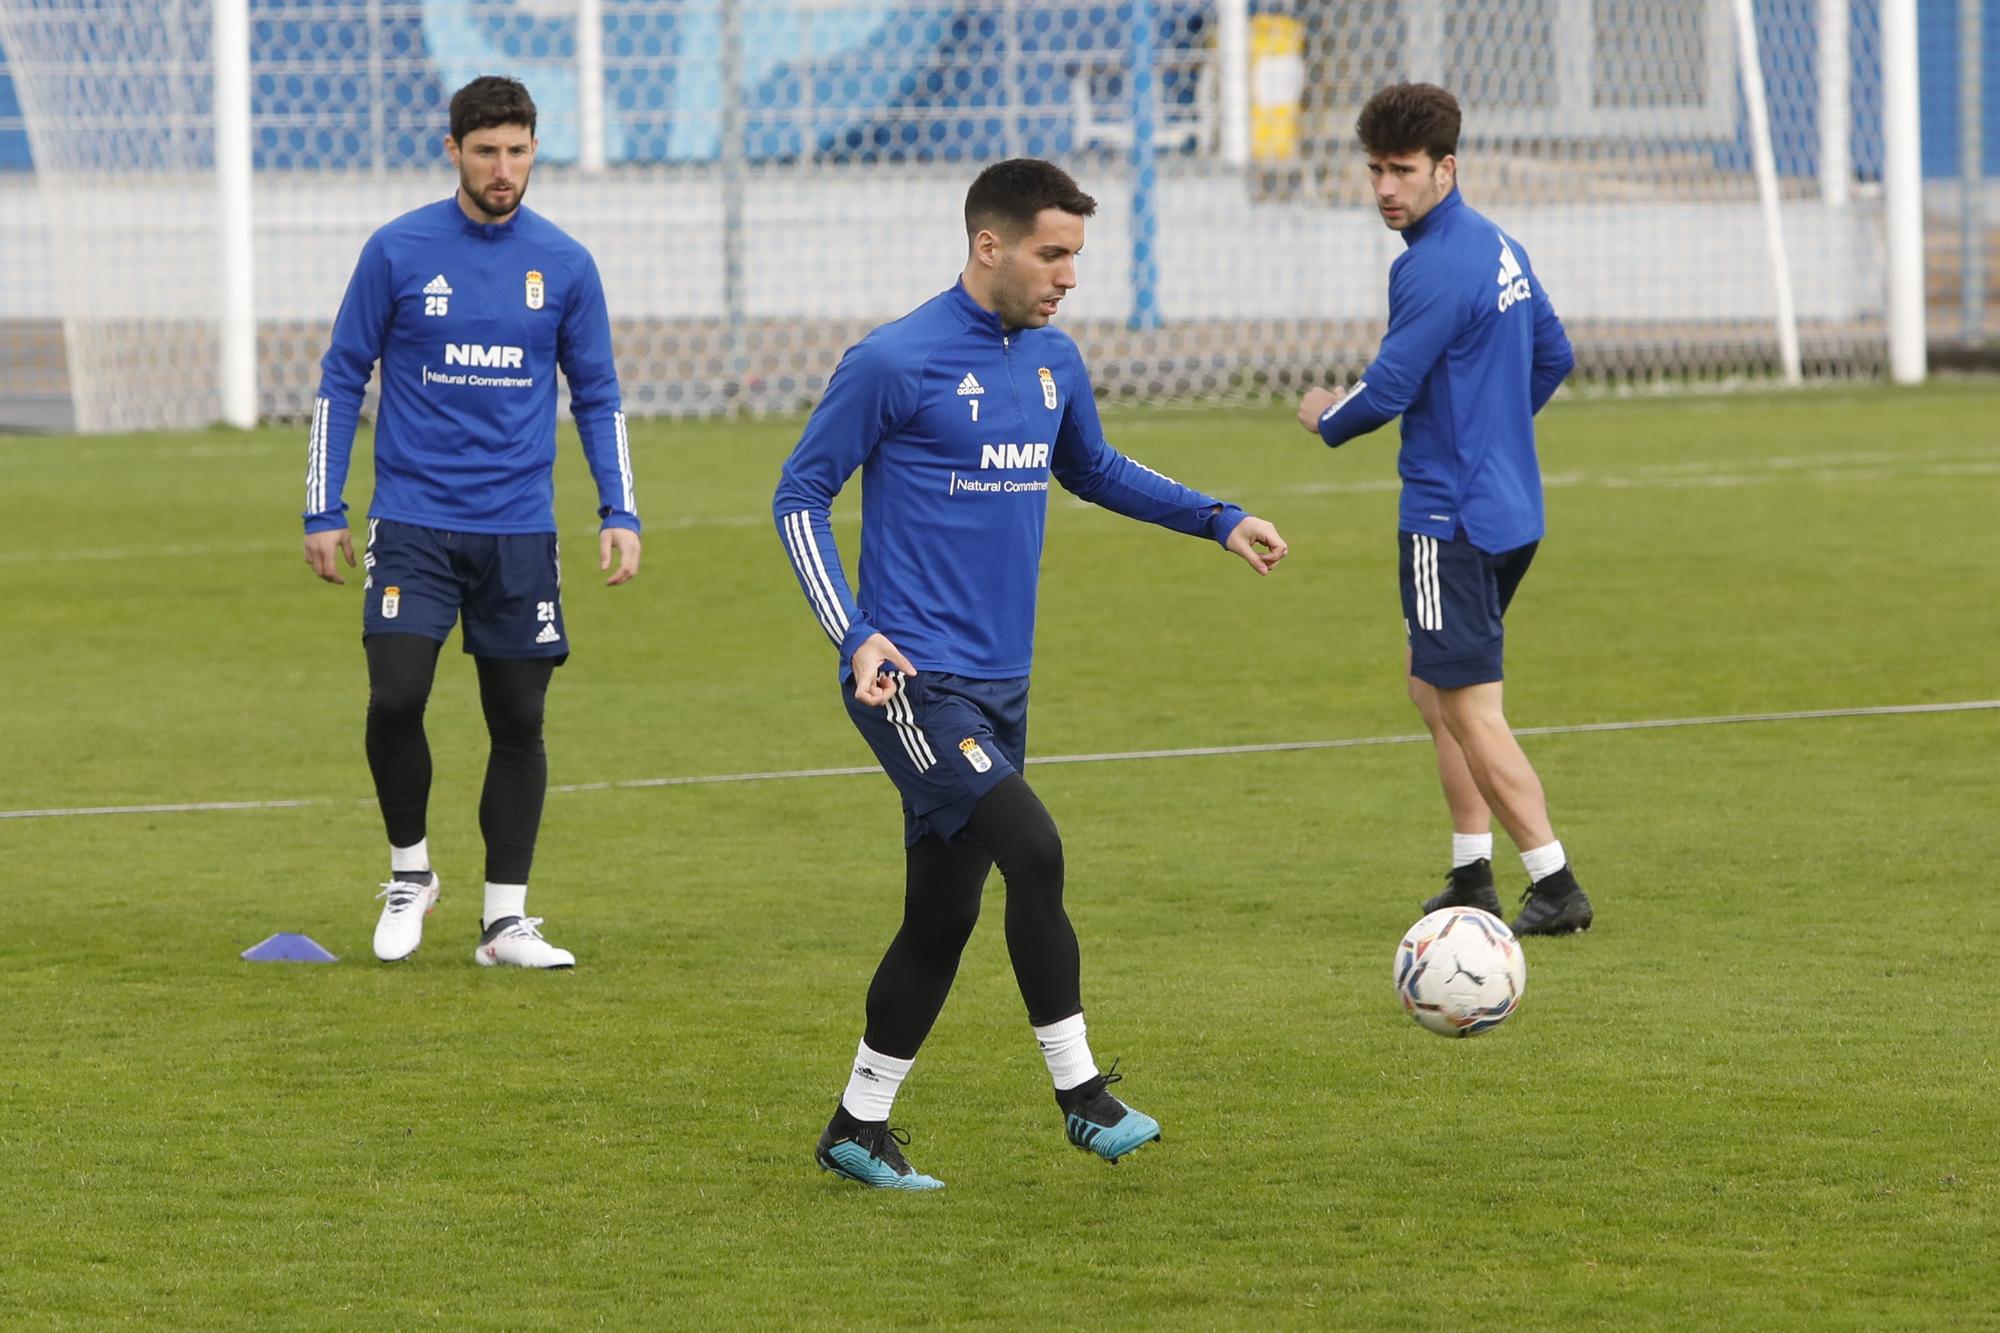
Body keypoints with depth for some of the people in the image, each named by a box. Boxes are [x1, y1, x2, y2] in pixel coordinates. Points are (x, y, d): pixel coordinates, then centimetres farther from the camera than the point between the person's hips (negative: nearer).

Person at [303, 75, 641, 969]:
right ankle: (409, 872, 8)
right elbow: (342, 381, 5)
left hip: (520, 533, 2)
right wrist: (323, 511, 1)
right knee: (396, 699, -15)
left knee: (518, 722, 3)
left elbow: (597, 397, 12)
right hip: (414, 522, -2)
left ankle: (506, 919, 12)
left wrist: (619, 513, 1)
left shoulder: (564, 265, 4)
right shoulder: (398, 252, -1)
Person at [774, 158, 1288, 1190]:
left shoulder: (1053, 361, 10)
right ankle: (1079, 1092, -13)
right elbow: (800, 495, -6)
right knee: (1034, 850, -21)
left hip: (997, 685, 7)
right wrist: (854, 637, -16)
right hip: (915, 679, -7)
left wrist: (1218, 520, 18)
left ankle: (859, 1128, 21)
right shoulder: (894, 363, -11)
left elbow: (1094, 471, 29)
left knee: (943, 914, 9)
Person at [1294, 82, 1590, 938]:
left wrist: (1325, 418, 2)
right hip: (1510, 507, 10)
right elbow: (1554, 357, 22)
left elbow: (1386, 391, -18)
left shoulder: (1433, 270, -19)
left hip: (1450, 516, -10)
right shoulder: (1501, 250, 11)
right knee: (1429, 678, 20)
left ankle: (1556, 888, -6)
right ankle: (1472, 874, 20)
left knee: (1470, 709, -6)